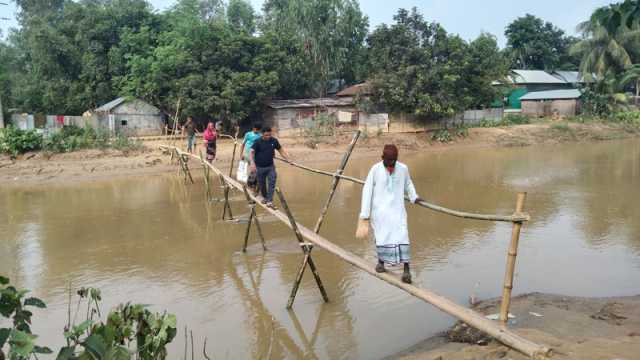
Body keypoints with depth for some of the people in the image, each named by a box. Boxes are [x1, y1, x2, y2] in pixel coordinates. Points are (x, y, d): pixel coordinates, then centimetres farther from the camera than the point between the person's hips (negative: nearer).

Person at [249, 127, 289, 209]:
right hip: (260, 167, -2)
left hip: (270, 166, 2)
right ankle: (264, 197, 37)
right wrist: (252, 162, -37)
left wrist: (288, 159, -3)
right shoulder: (258, 142, -13)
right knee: (261, 184, 11)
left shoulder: (274, 141, -3)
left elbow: (281, 150, 7)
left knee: (272, 182, -12)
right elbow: (251, 152, -21)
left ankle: (269, 201, -10)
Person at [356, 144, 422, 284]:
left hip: (397, 208, 1)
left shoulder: (403, 168, -1)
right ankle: (381, 261, 22)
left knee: (402, 235, -10)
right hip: (380, 209, -1)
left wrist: (414, 197, 5)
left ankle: (406, 269, -8)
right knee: (382, 235, -4)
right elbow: (367, 190, -3)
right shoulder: (375, 169, -7)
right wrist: (365, 214, -4)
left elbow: (408, 183, 19)